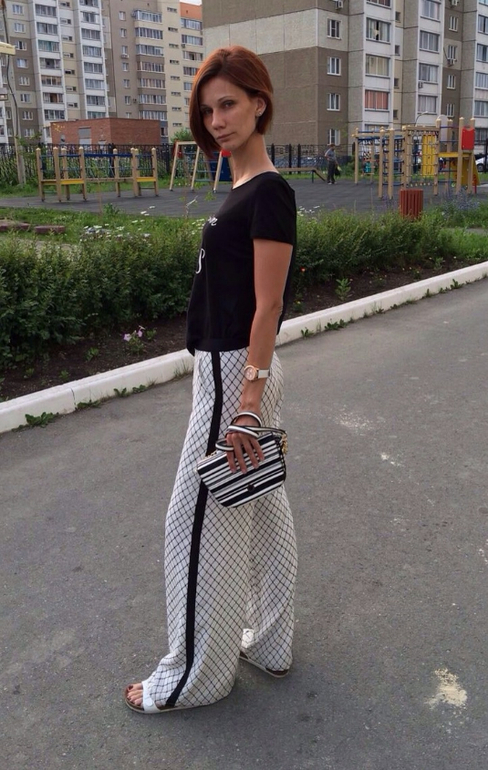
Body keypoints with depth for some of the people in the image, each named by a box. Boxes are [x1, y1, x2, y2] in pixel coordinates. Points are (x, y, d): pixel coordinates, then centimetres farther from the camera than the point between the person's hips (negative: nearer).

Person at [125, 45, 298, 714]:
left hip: (235, 377, -10)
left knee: (201, 523, 2)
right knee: (261, 508, 17)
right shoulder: (243, 190, 12)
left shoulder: (269, 191, -16)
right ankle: (268, 642, 34)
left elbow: (267, 307, -19)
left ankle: (196, 675, 20)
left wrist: (249, 402, -20)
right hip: (232, 370, 10)